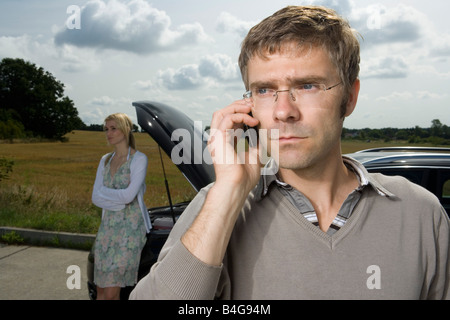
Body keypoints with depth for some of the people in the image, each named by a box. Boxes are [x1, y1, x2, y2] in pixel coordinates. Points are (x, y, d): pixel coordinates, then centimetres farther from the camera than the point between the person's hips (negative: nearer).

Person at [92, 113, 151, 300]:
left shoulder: (138, 159, -5)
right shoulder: (105, 160, 13)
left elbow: (129, 195, -17)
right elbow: (96, 197, 4)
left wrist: (105, 192, -2)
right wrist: (119, 198, -9)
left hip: (130, 228, -6)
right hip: (107, 227, 6)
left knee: (111, 293, -7)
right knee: (101, 290, 7)